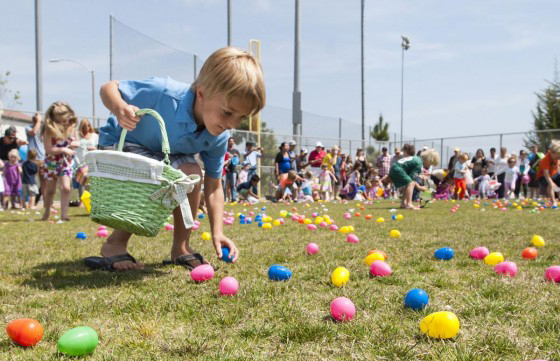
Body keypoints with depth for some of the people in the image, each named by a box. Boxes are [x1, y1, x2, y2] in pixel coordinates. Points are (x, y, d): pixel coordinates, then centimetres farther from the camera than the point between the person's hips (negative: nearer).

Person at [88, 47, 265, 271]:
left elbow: (213, 187, -11)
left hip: (166, 157, 5)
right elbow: (108, 88, -25)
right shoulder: (164, 93, -36)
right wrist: (119, 107, -48)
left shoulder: (218, 138, -19)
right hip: (118, 144, -5)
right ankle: (114, 244, -13)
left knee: (193, 173, -22)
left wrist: (217, 232, -20)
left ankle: (181, 248, -3)